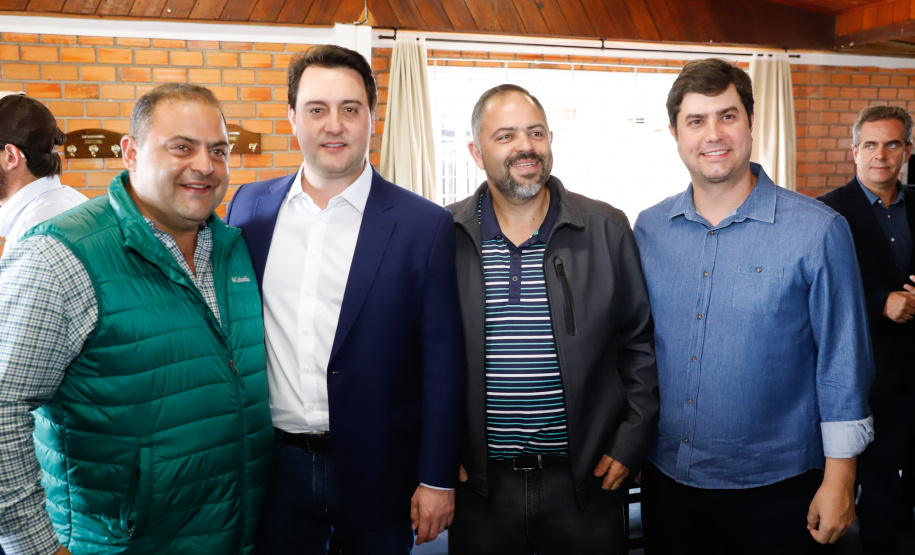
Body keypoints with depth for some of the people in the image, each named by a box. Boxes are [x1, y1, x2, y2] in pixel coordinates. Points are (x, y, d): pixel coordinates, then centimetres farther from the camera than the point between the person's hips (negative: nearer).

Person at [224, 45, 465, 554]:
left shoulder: (424, 224, -8)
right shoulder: (250, 206, 2)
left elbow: (443, 363, -7)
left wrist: (437, 479, -7)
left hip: (376, 472, -2)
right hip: (272, 463, 3)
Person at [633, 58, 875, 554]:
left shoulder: (819, 231, -11)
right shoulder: (648, 229, -1)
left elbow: (843, 364, -8)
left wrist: (839, 479, -7)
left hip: (772, 488, -3)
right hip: (666, 476, 3)